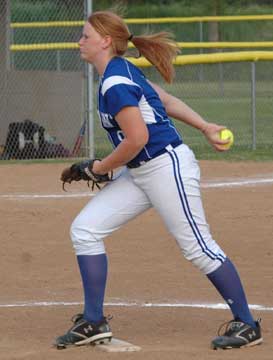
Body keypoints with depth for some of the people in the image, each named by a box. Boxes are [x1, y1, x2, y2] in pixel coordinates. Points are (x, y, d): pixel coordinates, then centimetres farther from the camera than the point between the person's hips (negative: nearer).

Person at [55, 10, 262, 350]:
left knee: (198, 246, -3)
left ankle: (246, 324, 8)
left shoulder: (115, 83, -20)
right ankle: (94, 322, 6)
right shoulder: (122, 71, 11)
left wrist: (98, 168, -12)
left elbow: (137, 138, -25)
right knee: (84, 229, 4)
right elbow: (166, 100, 15)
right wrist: (205, 128, 16)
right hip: (139, 173, 11)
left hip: (167, 166, -11)